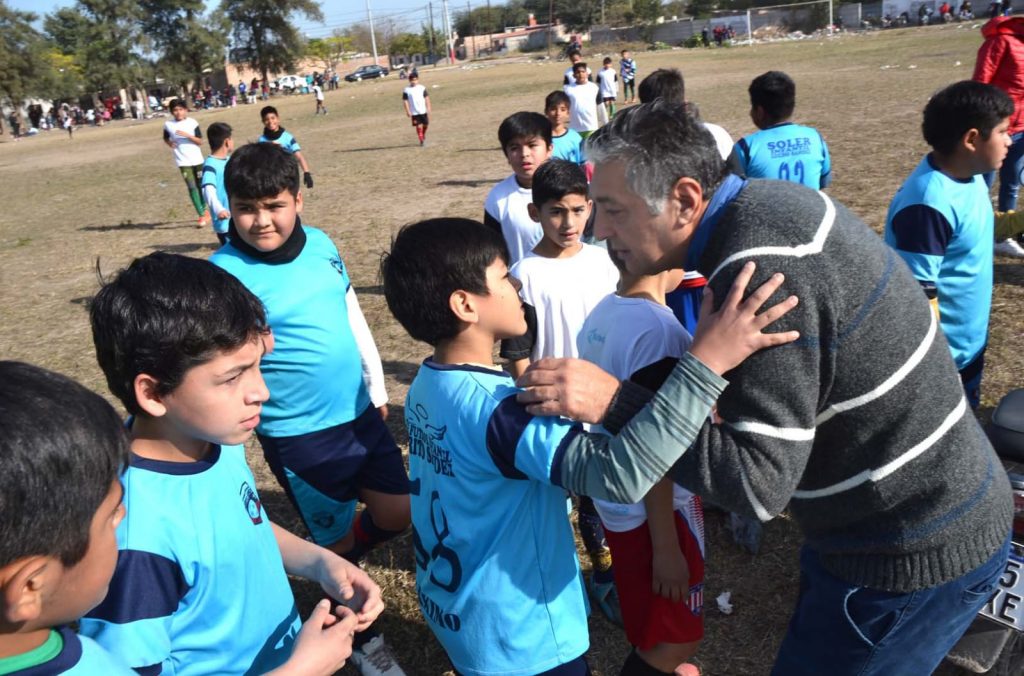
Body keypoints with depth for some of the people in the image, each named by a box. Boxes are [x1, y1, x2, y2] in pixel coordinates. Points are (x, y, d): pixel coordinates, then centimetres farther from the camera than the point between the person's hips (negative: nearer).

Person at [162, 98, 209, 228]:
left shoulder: (192, 123, -3)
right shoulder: (168, 125, -1)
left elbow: (200, 141, -7)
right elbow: (165, 138, 17)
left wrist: (187, 135, -20)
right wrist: (170, 143, -4)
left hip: (197, 160, 1)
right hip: (183, 162, -1)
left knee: (201, 185, 11)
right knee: (192, 188, -8)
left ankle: (204, 211, 30)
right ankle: (202, 216, -7)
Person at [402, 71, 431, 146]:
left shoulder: (422, 88, 1)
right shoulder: (406, 90, -5)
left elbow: (426, 98, 5)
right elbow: (405, 101, -4)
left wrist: (428, 108, -1)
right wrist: (408, 111, -10)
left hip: (423, 111, 2)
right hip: (414, 112, -2)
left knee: (425, 124, 9)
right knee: (418, 126, -4)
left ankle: (424, 136, 35)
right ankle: (421, 140, 4)